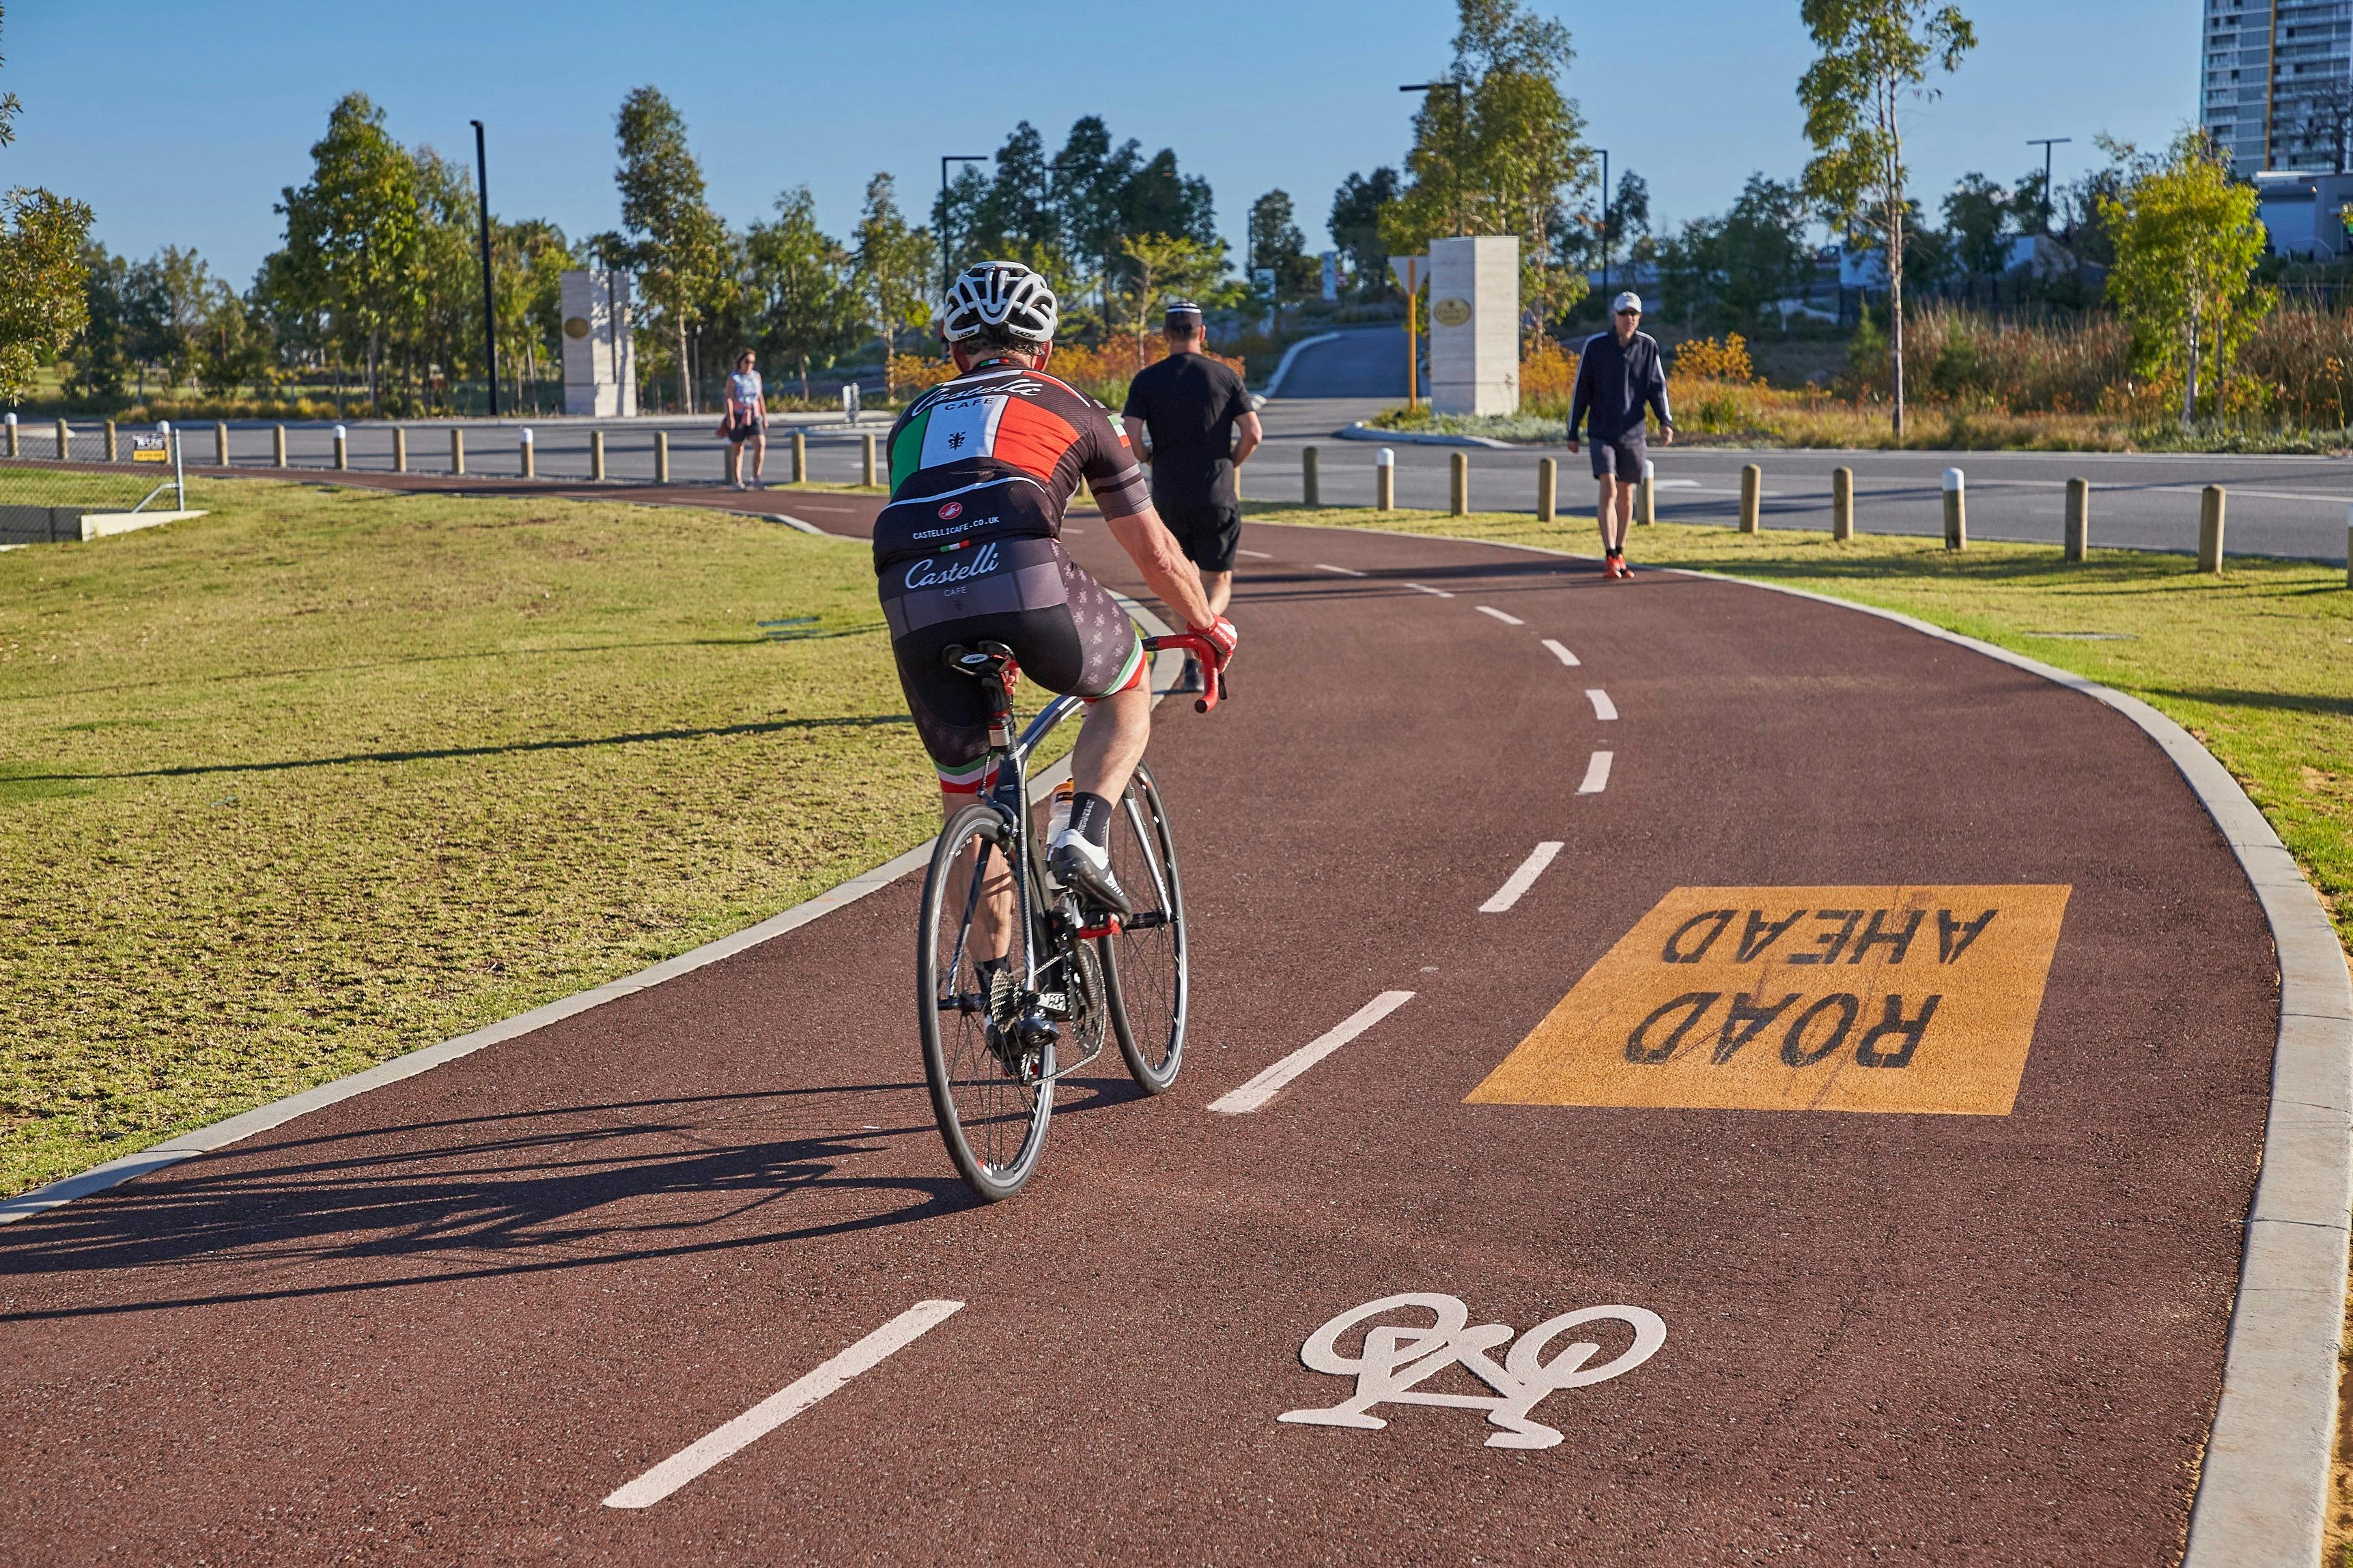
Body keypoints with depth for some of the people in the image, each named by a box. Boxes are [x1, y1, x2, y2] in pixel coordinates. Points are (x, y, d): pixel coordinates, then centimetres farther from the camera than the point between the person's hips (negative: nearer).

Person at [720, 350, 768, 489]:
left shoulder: (756, 376, 12)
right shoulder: (733, 378, -2)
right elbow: (729, 398, -10)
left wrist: (764, 417, 15)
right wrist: (730, 417, -22)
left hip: (754, 417, 3)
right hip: (738, 416, -3)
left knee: (760, 444, -16)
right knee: (737, 449, 4)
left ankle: (756, 479, -11)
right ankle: (737, 481, 13)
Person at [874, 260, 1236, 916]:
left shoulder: (916, 418, 33)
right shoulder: (1073, 408, 26)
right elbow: (1156, 554, 31)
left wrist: (961, 637, 57)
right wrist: (1210, 628, 48)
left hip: (913, 609, 3)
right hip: (1027, 583, -3)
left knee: (965, 803, 20)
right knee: (1128, 690, 27)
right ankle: (1085, 838, 5)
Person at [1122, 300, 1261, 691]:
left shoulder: (1146, 380, 0)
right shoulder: (1224, 376, 1)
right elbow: (1253, 434, -4)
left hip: (1168, 498, 1)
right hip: (1217, 497, -1)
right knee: (1219, 582, 8)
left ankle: (1190, 668, 13)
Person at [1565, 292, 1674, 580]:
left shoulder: (1648, 346, 3)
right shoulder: (1595, 346, -3)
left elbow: (1658, 386, 5)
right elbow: (1581, 390, 2)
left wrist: (1665, 421, -11)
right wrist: (1573, 432, 3)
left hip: (1633, 433, 3)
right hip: (1602, 432, -3)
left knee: (1626, 495, 9)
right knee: (1609, 491, -15)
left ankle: (1619, 554, 21)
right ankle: (1610, 557, -18)